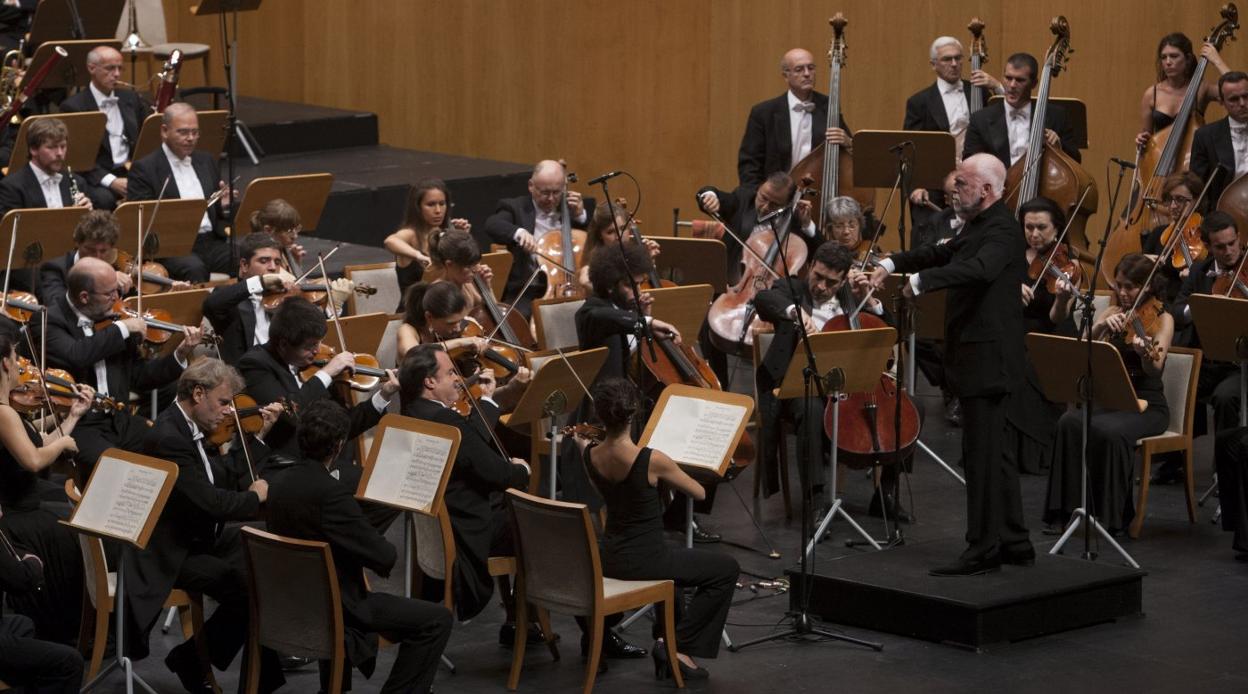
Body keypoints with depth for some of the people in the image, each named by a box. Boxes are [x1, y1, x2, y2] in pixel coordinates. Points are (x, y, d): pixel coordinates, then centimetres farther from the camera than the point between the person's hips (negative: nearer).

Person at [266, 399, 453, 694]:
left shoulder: (279, 482, -2)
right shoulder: (331, 493, -27)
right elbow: (385, 558, -22)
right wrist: (388, 550, 1)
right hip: (334, 608, -9)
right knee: (437, 620, -4)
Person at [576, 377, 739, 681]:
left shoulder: (590, 455, -7)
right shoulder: (652, 460, -25)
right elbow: (699, 492, -6)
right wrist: (667, 474, 9)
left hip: (608, 558, 7)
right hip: (641, 563, -7)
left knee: (672, 558, 38)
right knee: (727, 568, 11)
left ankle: (665, 634, 33)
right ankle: (679, 646, 7)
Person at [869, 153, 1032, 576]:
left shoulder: (1001, 230, -17)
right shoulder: (980, 227, 16)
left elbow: (979, 268, -35)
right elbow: (944, 254, 26)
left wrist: (922, 279, -39)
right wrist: (893, 263, 13)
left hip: (988, 360, -11)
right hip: (978, 360, 11)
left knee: (981, 456, -6)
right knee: (991, 455, 15)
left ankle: (983, 550, -2)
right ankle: (1014, 543, 22)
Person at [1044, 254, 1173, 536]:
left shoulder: (1162, 319, -3)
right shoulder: (1111, 314, 10)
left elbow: (1154, 369, -20)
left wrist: (1145, 351, -42)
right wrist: (1100, 328, -21)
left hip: (1147, 406, -4)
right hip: (1108, 400, 4)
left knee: (1107, 431, -34)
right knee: (1070, 423, -27)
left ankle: (1113, 516, -21)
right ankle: (1068, 509, -21)